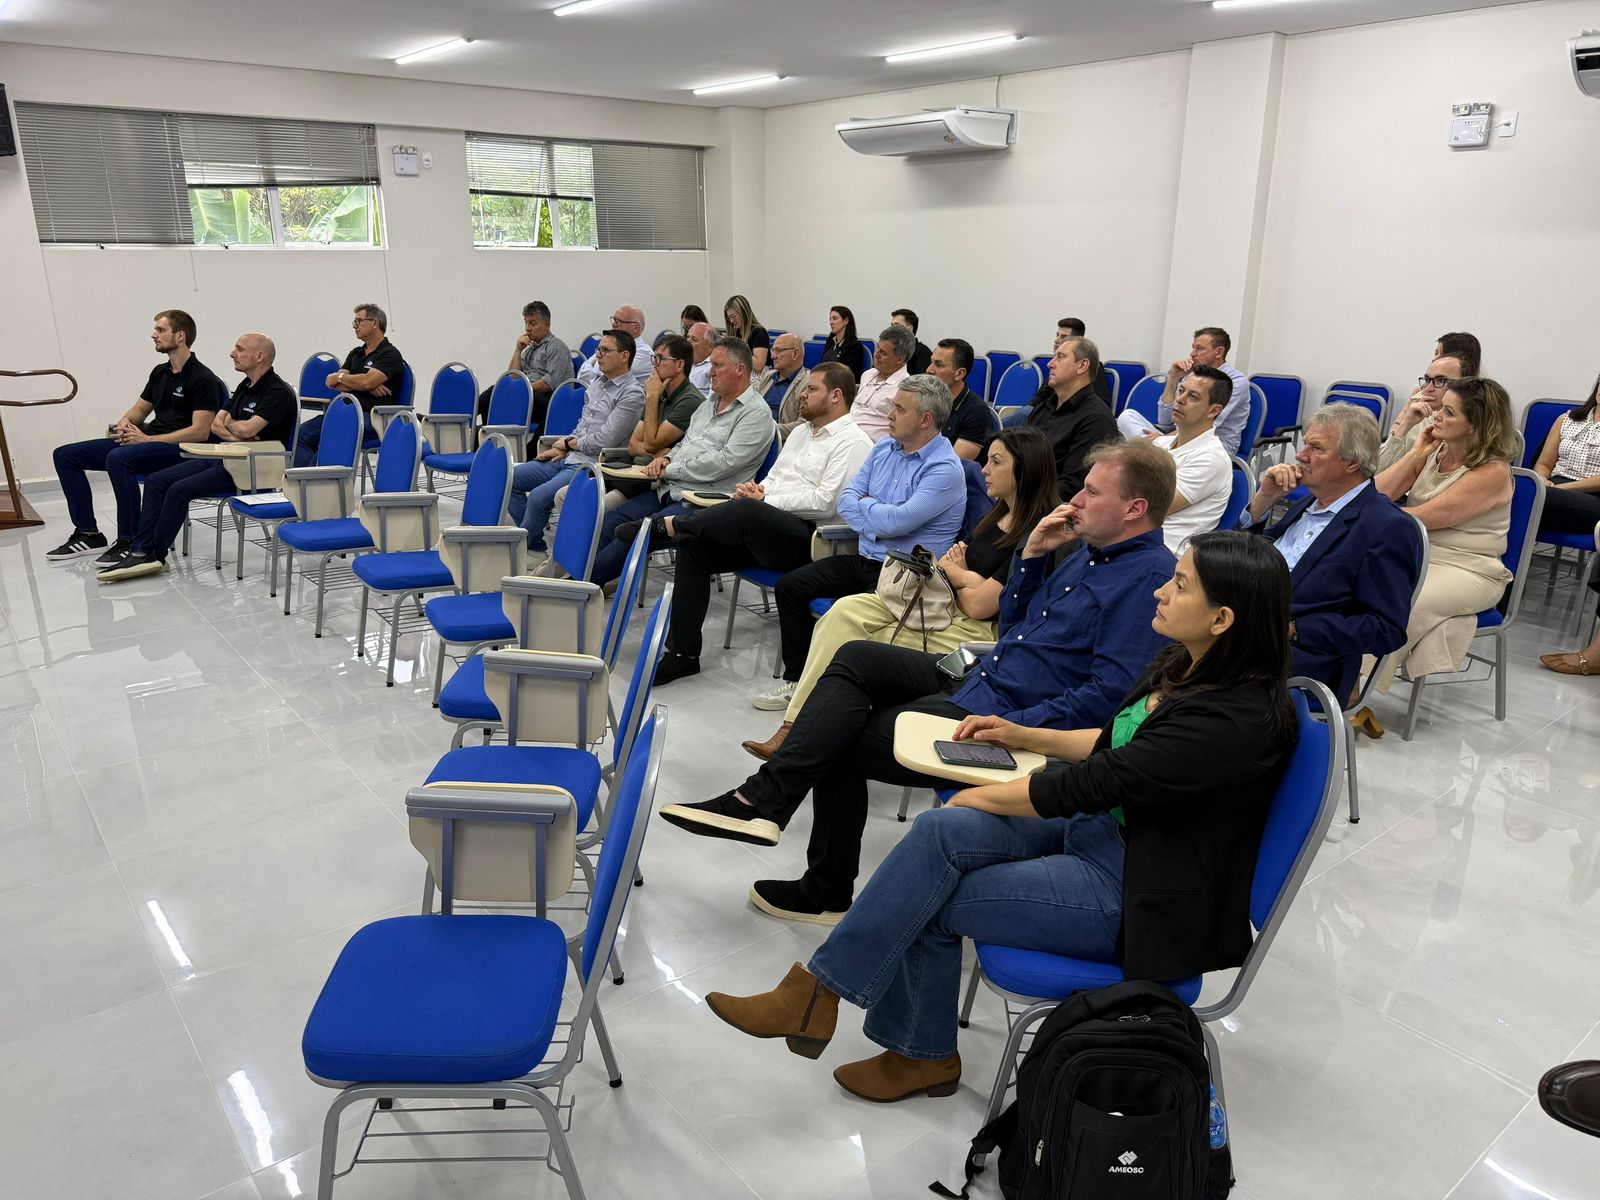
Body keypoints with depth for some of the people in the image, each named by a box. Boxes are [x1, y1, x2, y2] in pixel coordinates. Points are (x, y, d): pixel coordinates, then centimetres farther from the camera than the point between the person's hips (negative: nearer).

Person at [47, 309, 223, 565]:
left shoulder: (202, 379, -10)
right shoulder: (160, 373, 17)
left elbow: (200, 432, -19)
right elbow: (139, 410, 27)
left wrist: (147, 439, -19)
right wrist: (124, 424, 2)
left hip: (178, 449, -9)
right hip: (145, 441, 9)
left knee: (118, 458, -37)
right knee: (65, 455, 3)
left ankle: (130, 543, -27)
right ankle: (88, 534, 5)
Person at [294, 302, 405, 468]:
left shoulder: (391, 355, 1)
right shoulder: (355, 353, 25)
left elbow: (366, 381, -14)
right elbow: (335, 384, 11)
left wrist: (340, 377, 4)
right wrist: (369, 387, -6)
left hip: (370, 417, -8)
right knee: (302, 433, -13)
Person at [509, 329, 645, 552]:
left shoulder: (632, 393, -13)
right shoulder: (596, 382, 15)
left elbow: (605, 440, -18)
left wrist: (568, 443, -3)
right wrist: (563, 448, 6)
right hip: (569, 458, 9)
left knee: (539, 497, -26)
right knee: (511, 478, 4)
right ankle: (534, 543, 7)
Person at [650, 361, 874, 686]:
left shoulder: (853, 442, -3)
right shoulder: (801, 432, 25)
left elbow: (826, 503, -15)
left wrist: (765, 499, -11)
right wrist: (756, 489, 3)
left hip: (808, 536, -8)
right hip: (763, 529, 8)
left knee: (746, 511, -37)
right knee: (693, 545, -12)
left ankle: (671, 526, -10)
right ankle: (682, 654, -7)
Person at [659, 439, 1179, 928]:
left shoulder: (1151, 577, -15)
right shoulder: (1090, 554, 15)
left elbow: (1111, 693, -24)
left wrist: (1015, 727, -26)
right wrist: (1032, 554, 6)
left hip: (1009, 718, -9)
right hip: (975, 680, 9)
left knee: (841, 744, -7)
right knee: (856, 657, -6)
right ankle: (765, 797, -8)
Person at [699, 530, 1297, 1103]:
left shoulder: (1237, 719, -27)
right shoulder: (1180, 665, 1)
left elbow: (1088, 785, -23)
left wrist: (974, 797, -12)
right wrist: (1022, 735, 12)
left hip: (1141, 897, -7)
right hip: (1101, 830, 8)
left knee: (927, 897, -15)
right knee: (941, 831, -15)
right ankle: (921, 1052, -3)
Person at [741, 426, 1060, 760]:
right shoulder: (999, 514, 14)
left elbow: (979, 605, -16)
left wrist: (953, 572, 4)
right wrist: (964, 577, -8)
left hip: (979, 631, -8)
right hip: (948, 607, 8)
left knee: (850, 646, -16)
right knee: (847, 611, -15)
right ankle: (794, 727, -18)